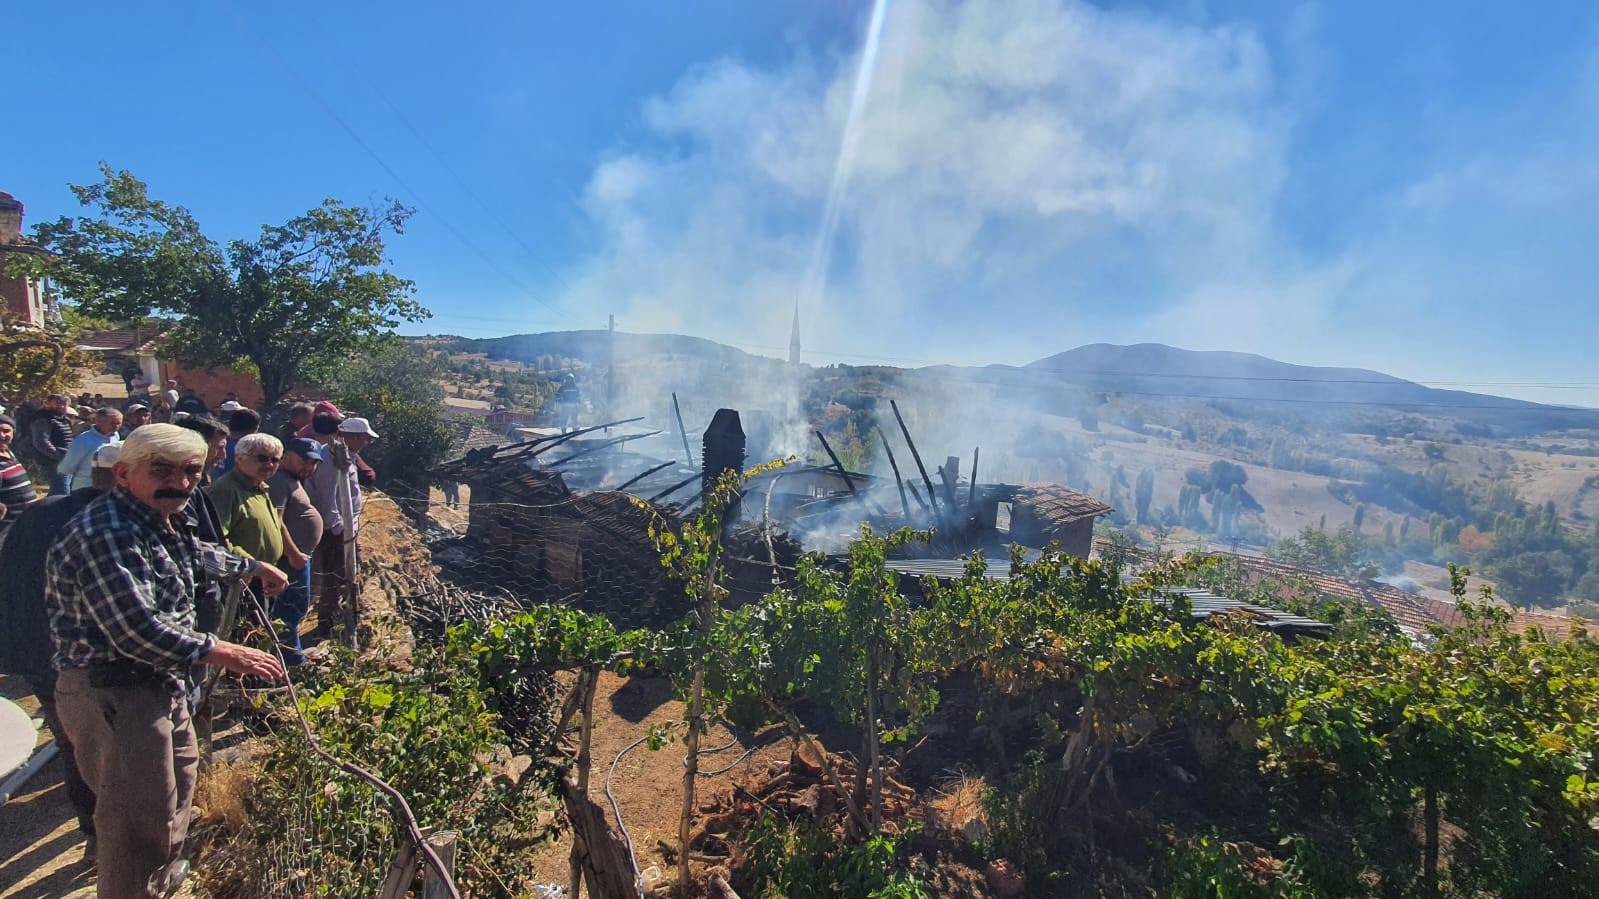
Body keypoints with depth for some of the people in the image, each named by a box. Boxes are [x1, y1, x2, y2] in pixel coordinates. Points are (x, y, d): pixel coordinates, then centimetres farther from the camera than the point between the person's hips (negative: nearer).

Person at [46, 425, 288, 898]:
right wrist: (221, 652, -21)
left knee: (177, 779, 27)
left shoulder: (163, 521, 8)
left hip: (159, 683, 11)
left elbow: (197, 555, 32)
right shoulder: (108, 533, -24)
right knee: (140, 826, -4)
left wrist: (252, 567, 44)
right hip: (112, 693, -11)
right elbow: (136, 631, -30)